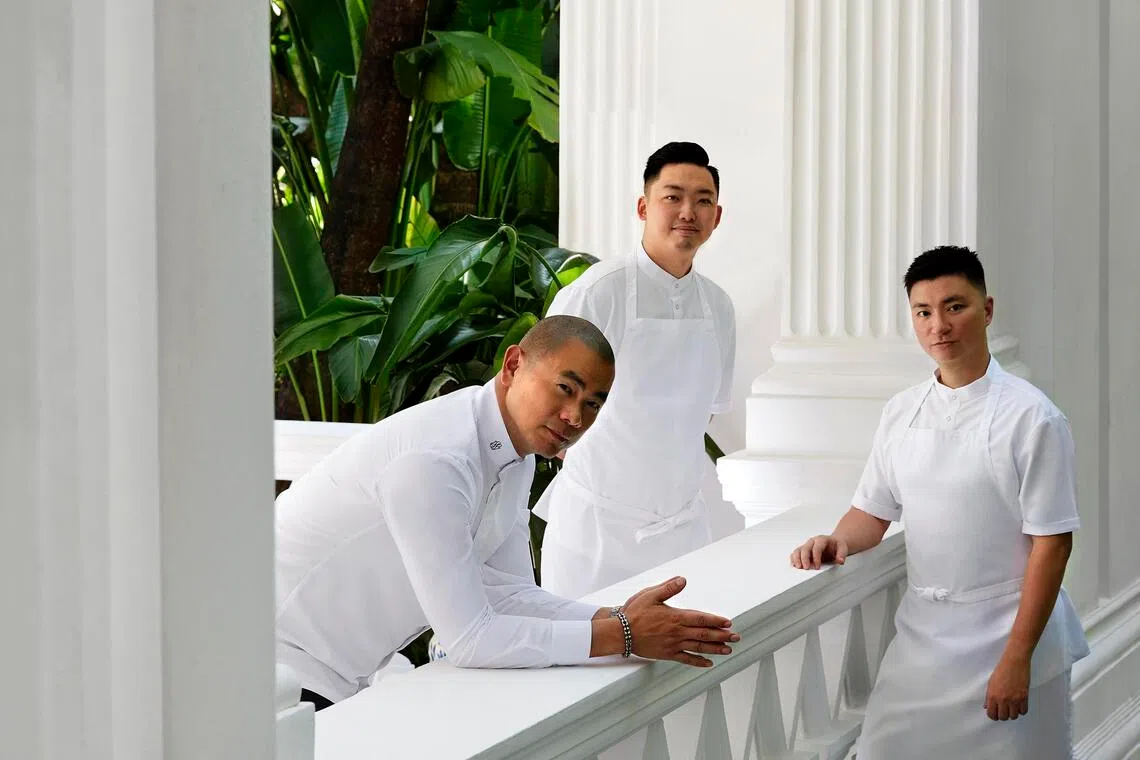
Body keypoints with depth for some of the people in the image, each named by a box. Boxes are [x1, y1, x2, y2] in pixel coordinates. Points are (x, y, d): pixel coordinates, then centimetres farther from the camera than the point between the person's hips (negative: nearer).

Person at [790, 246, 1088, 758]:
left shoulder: (1031, 417, -13)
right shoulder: (901, 413, 4)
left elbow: (1052, 542, -13)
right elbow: (874, 511, 15)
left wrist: (1017, 658, -16)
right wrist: (838, 542, -8)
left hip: (1007, 631, -5)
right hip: (922, 633, 5)